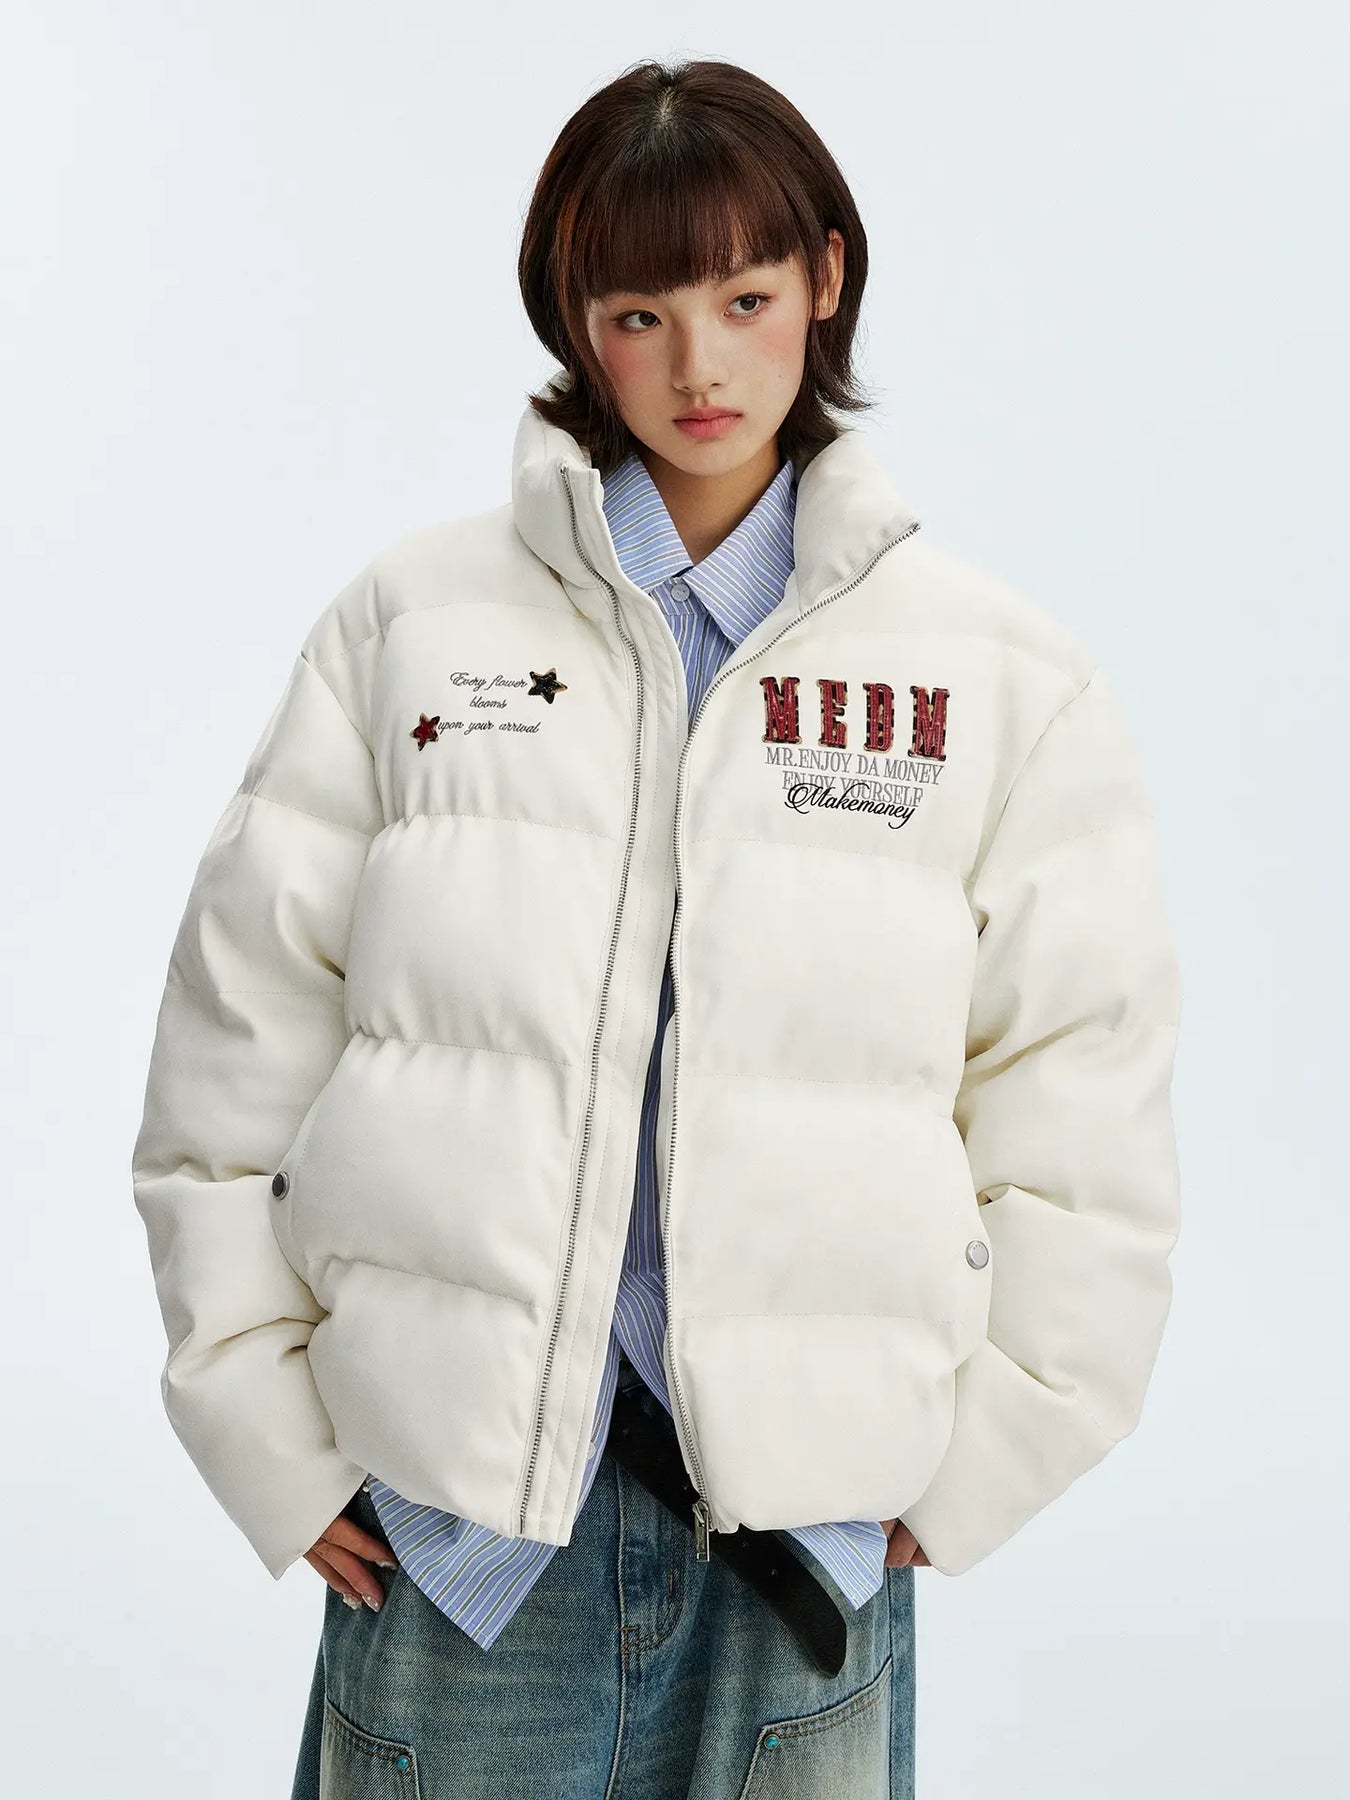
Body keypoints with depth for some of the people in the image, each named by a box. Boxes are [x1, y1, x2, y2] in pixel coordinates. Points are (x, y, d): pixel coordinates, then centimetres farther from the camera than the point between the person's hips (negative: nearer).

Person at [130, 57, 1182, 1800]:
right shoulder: (409, 622, 2)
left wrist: (972, 1456, 1)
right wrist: (271, 1434, 1)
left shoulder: (1004, 675, 3)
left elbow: (1078, 1100, 5)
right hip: (449, 1511, 0)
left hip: (806, 1510, 1)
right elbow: (240, 1038, 3)